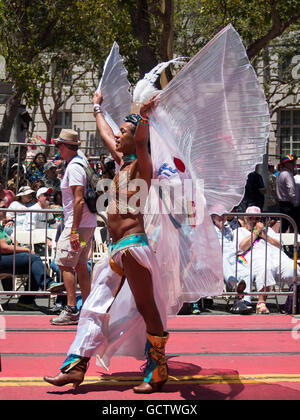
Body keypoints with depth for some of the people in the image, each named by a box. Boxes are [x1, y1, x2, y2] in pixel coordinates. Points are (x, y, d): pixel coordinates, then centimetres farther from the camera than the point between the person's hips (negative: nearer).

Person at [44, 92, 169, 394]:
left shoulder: (141, 165, -7)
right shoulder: (122, 161, 16)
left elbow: (140, 142, -30)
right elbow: (105, 134, 33)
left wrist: (144, 118, -48)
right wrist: (97, 107, 46)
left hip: (133, 245, -10)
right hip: (118, 249, 10)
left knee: (146, 309, -3)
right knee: (95, 307, 9)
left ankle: (157, 370, 4)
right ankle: (75, 366, 13)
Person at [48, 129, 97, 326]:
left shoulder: (74, 167, -15)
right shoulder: (82, 161, 15)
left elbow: (79, 200, -23)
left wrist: (74, 231, -24)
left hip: (78, 224, -10)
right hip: (89, 224, 10)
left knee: (65, 264, -8)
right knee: (80, 265, 12)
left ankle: (71, 310, -10)